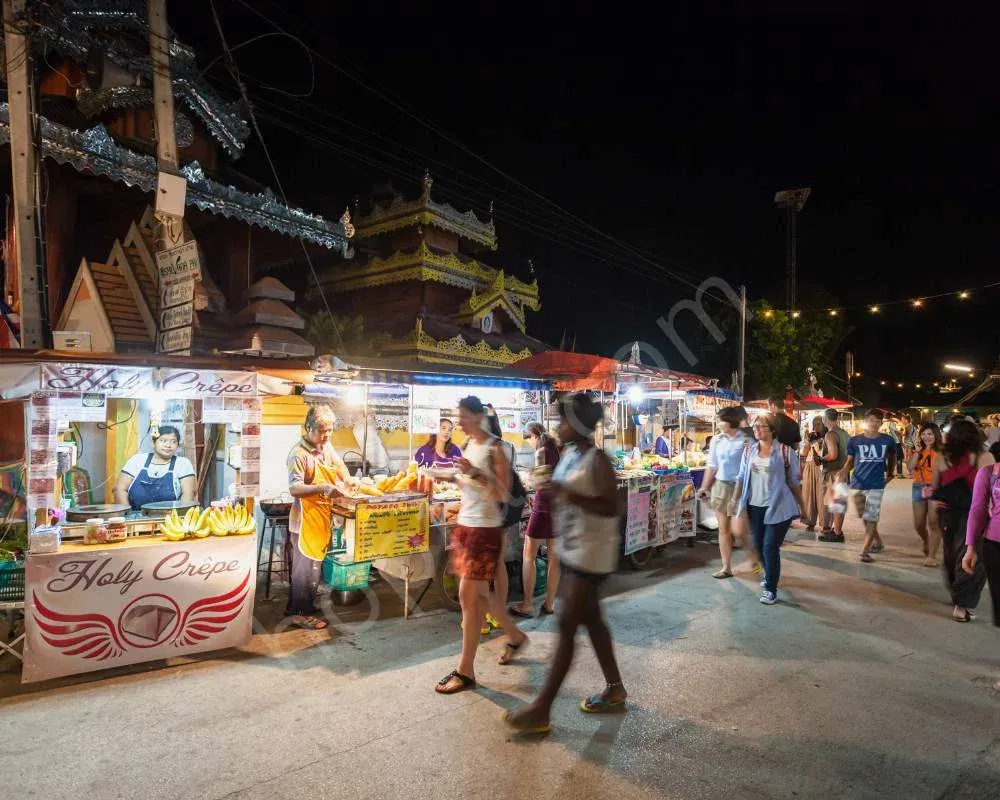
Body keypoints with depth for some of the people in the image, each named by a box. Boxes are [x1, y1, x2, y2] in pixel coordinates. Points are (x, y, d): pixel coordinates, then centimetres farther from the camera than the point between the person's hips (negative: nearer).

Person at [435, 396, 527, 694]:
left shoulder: (495, 449, -12)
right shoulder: (468, 446, 11)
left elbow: (503, 494, -18)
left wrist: (475, 472, -26)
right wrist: (455, 478, 5)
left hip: (485, 529, -8)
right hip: (465, 525, 8)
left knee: (468, 596, -5)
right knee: (479, 592, 17)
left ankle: (465, 671, 7)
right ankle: (515, 636, 39)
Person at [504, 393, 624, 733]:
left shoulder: (597, 461, -19)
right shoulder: (568, 453, 7)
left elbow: (612, 507, -24)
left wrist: (571, 497, -29)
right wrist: (553, 495, 2)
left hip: (591, 553, -9)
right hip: (571, 550, 9)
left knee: (566, 626, -4)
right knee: (591, 619, 18)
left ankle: (541, 710, 4)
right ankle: (615, 689, 34)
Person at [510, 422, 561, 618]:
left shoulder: (541, 452, -11)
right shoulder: (559, 450, 9)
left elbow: (542, 483, -18)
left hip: (544, 506, -7)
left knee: (529, 556, 3)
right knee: (554, 557, 11)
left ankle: (527, 605, 6)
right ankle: (549, 603, 18)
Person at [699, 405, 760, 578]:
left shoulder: (746, 441, -10)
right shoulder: (716, 440, 5)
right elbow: (711, 465, 11)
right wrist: (705, 488, 10)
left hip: (740, 488, -5)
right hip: (720, 486, 5)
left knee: (738, 530, -8)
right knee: (723, 529, 9)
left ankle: (754, 555, 22)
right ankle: (726, 567, 19)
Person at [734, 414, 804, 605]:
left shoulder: (786, 451, -8)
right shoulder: (749, 450, 4)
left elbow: (794, 482, -1)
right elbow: (741, 477, 9)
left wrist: (801, 507, 4)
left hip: (778, 507, -5)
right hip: (755, 506, 5)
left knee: (770, 547, -6)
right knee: (759, 545, 14)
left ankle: (771, 589, 6)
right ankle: (770, 574, 40)